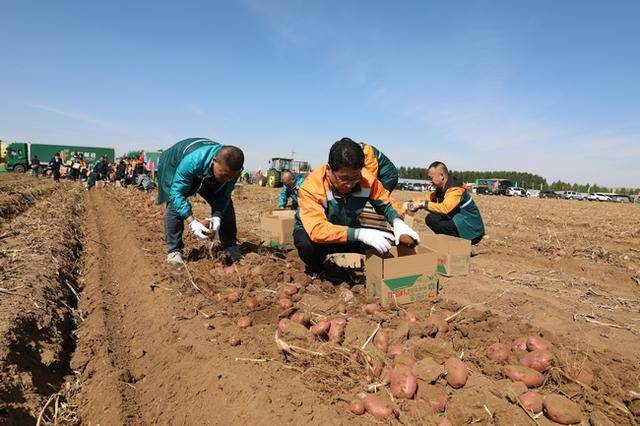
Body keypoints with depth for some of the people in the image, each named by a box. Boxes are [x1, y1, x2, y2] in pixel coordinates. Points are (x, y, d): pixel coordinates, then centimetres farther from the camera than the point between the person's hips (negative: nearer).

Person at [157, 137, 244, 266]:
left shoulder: (232, 168, -32)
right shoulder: (191, 161, -47)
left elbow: (223, 195, -20)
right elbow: (177, 192, -42)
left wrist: (217, 216, -36)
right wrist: (191, 221, -50)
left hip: (208, 176, 4)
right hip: (175, 166, -4)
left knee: (226, 206, -5)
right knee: (175, 205, -25)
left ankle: (230, 248, 6)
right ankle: (174, 250, -12)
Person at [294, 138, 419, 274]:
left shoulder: (366, 179, -20)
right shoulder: (310, 186, -32)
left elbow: (386, 203, -5)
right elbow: (317, 229, -42)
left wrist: (398, 222, -28)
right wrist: (360, 234, -52)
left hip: (350, 230, 3)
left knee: (388, 240, -18)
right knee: (307, 244, -38)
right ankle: (314, 269, -2)